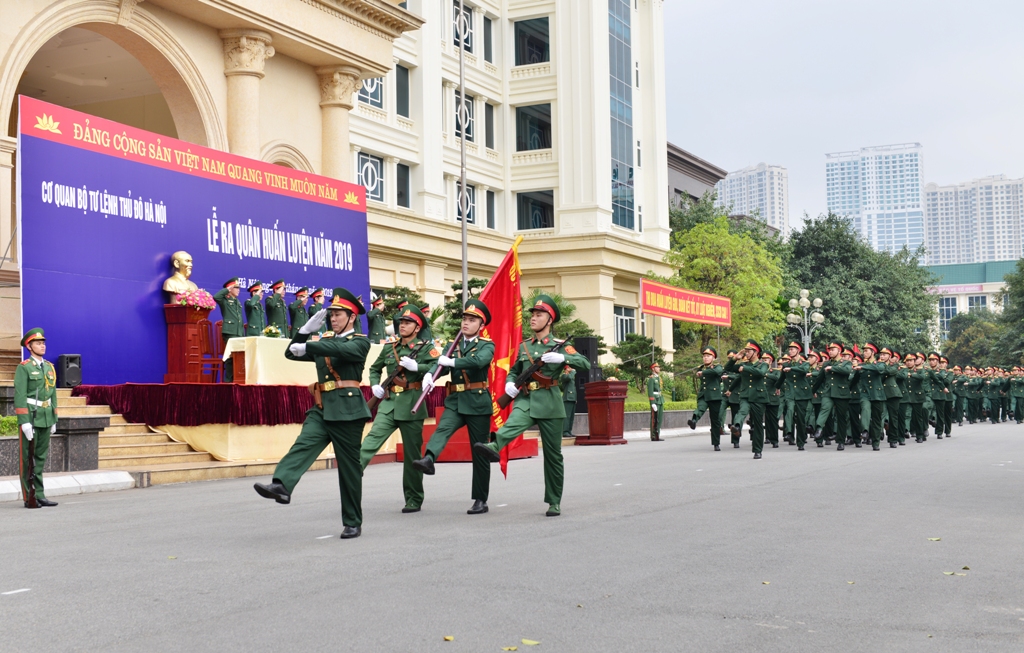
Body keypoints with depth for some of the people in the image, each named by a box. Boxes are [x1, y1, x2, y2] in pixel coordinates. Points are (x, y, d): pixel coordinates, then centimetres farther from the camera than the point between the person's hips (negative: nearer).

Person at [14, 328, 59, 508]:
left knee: (41, 457, 9)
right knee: (27, 459, -1)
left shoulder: (50, 367, 13)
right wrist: (24, 422, -19)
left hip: (46, 418, 6)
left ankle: (39, 496, 13)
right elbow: (20, 396, -13)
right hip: (30, 418, -6)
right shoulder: (23, 368, -7)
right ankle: (29, 498, 2)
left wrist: (54, 420, 13)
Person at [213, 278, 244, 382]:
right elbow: (215, 297, -23)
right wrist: (227, 289, -12)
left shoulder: (238, 303, 23)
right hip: (229, 333, -7)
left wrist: (243, 334, 17)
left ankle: (236, 379, 9)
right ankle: (228, 380, -7)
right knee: (231, 357, -11)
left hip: (239, 334, 7)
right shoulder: (225, 300, 1)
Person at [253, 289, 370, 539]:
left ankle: (353, 523, 9)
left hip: (347, 410, -6)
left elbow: (342, 349, -24)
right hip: (321, 409, 6)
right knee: (303, 445, -20)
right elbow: (291, 353, 12)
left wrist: (307, 346, -27)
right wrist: (308, 328, 1)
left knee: (349, 467, 0)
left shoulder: (360, 342, -2)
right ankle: (281, 486, -42)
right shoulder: (324, 341, 18)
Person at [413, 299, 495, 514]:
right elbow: (440, 364, -1)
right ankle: (428, 459, -52)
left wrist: (451, 362, -21)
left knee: (479, 453, 1)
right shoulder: (453, 346, 15)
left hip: (477, 403, -3)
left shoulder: (487, 345, 1)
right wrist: (430, 376, -22)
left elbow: (479, 361, -21)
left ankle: (481, 500, 7)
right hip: (455, 401, 3)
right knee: (442, 429, -27)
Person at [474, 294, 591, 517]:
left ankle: (554, 502, 13)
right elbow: (514, 371, 26)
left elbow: (585, 365, -9)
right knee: (513, 423, -33)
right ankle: (494, 447, -62)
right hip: (525, 400, 2)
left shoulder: (561, 346, 2)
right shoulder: (524, 346, 13)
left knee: (553, 454, 4)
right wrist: (509, 383, 3)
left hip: (549, 404, -2)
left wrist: (562, 358, -25)